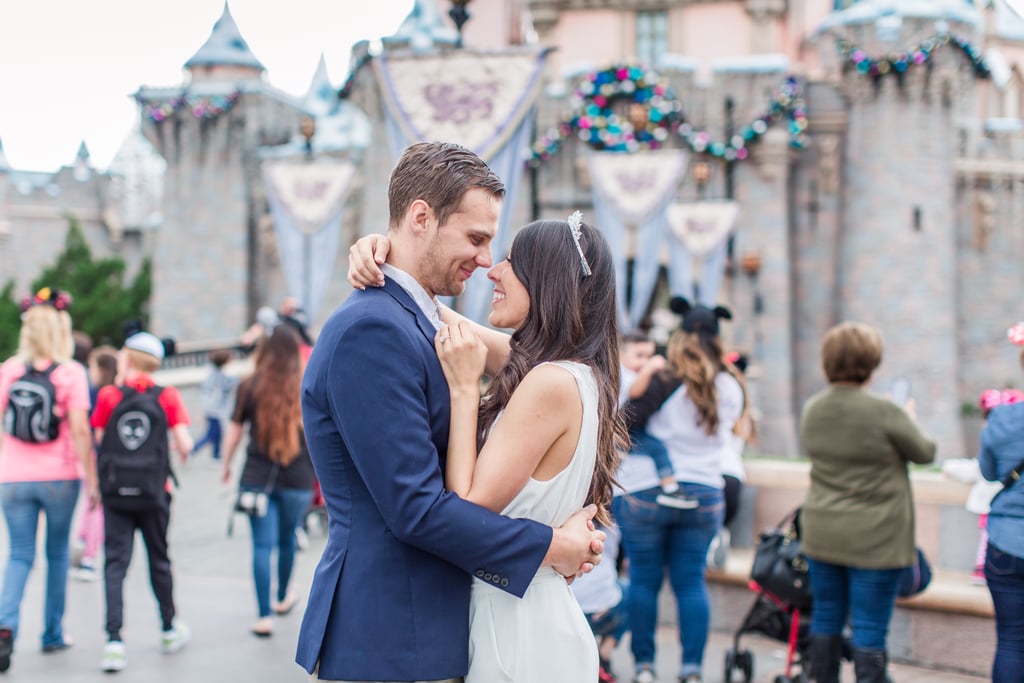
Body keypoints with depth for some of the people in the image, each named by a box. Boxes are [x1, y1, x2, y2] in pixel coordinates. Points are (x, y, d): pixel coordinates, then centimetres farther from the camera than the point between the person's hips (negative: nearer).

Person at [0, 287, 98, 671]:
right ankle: (52, 633, 22)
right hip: (59, 479, -2)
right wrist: (91, 481, -7)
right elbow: (80, 431, -12)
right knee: (57, 553, 14)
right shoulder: (71, 373, -7)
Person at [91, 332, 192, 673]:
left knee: (115, 564, 0)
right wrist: (182, 454, 14)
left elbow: (98, 443, -3)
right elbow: (184, 444, -8)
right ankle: (170, 630, 31)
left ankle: (114, 641, -12)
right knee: (159, 560, 16)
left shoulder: (108, 395, -3)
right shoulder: (167, 397, -3)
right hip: (154, 494, 1)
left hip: (115, 494, -1)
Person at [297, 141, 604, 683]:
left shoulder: (420, 321, 12)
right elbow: (414, 507, -23)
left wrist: (566, 530, 2)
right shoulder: (371, 331, -19)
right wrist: (549, 547, -13)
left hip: (431, 628, 9)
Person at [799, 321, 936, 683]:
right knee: (870, 629, 0)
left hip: (821, 533, 6)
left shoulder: (812, 409, 0)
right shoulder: (883, 412, -19)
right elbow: (925, 452, -5)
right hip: (875, 538, -6)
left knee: (826, 619, 16)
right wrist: (907, 422, 15)